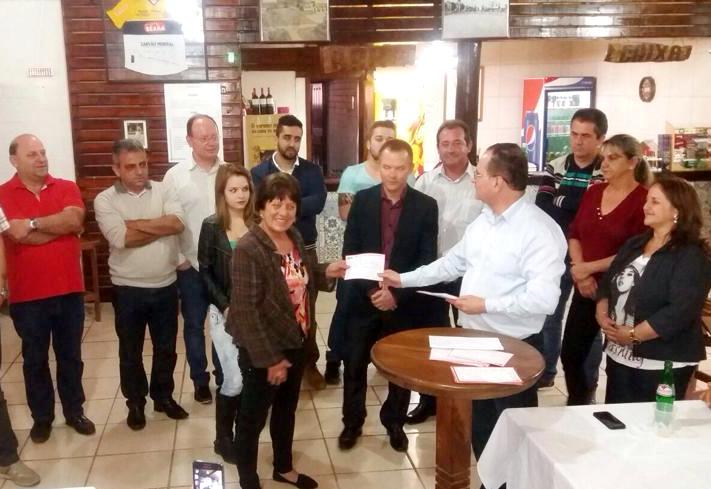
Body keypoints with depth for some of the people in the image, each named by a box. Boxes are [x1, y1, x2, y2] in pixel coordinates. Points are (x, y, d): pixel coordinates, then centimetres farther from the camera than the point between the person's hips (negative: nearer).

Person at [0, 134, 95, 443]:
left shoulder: (67, 188, 2)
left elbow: (74, 220, -16)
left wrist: (33, 223, -16)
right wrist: (59, 224, -12)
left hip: (69, 289, 2)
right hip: (27, 294, -2)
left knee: (71, 355, 14)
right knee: (35, 359, 12)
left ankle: (74, 411, 29)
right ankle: (41, 417, 28)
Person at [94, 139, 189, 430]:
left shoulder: (163, 190, -1)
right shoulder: (105, 200, -7)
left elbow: (178, 222, -18)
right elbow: (120, 238, -22)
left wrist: (137, 223, -18)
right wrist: (161, 226, -15)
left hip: (165, 286, 2)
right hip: (128, 289, -2)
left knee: (166, 347, 16)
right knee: (130, 351, 13)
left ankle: (164, 397, 35)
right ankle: (135, 402, 32)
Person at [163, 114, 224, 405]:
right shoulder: (175, 176, -5)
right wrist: (177, 259, -8)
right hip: (191, 266, -1)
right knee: (194, 325, 11)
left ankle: (225, 378, 29)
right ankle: (200, 380, 27)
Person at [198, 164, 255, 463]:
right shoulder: (212, 226, -6)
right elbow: (205, 272, -4)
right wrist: (225, 306, -12)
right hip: (225, 312, -3)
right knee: (234, 379, -4)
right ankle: (223, 438, 16)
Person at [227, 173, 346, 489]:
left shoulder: (295, 238, 1)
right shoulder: (248, 249, -23)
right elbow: (246, 310, -24)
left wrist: (326, 272, -2)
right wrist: (269, 358, -22)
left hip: (296, 342, 8)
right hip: (263, 350, -8)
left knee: (287, 409, 24)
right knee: (253, 417, 10)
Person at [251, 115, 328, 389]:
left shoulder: (312, 171, 1)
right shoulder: (259, 172, -3)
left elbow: (318, 202, -17)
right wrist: (300, 207, -22)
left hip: (305, 251, 1)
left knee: (307, 311, 10)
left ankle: (310, 363, 24)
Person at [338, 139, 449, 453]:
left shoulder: (426, 206, -4)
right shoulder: (362, 200, -1)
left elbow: (427, 259, -8)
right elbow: (350, 252, -2)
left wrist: (397, 293, -18)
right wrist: (370, 289, -15)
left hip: (405, 300, -1)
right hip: (364, 297, 1)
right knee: (355, 363, 9)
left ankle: (394, 422, 32)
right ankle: (352, 422, 28)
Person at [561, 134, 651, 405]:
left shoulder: (643, 200, -12)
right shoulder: (593, 192, 8)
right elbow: (574, 233, 8)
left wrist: (590, 267, -14)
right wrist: (581, 275, -6)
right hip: (586, 289, 6)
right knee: (570, 354, 12)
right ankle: (578, 409, 34)